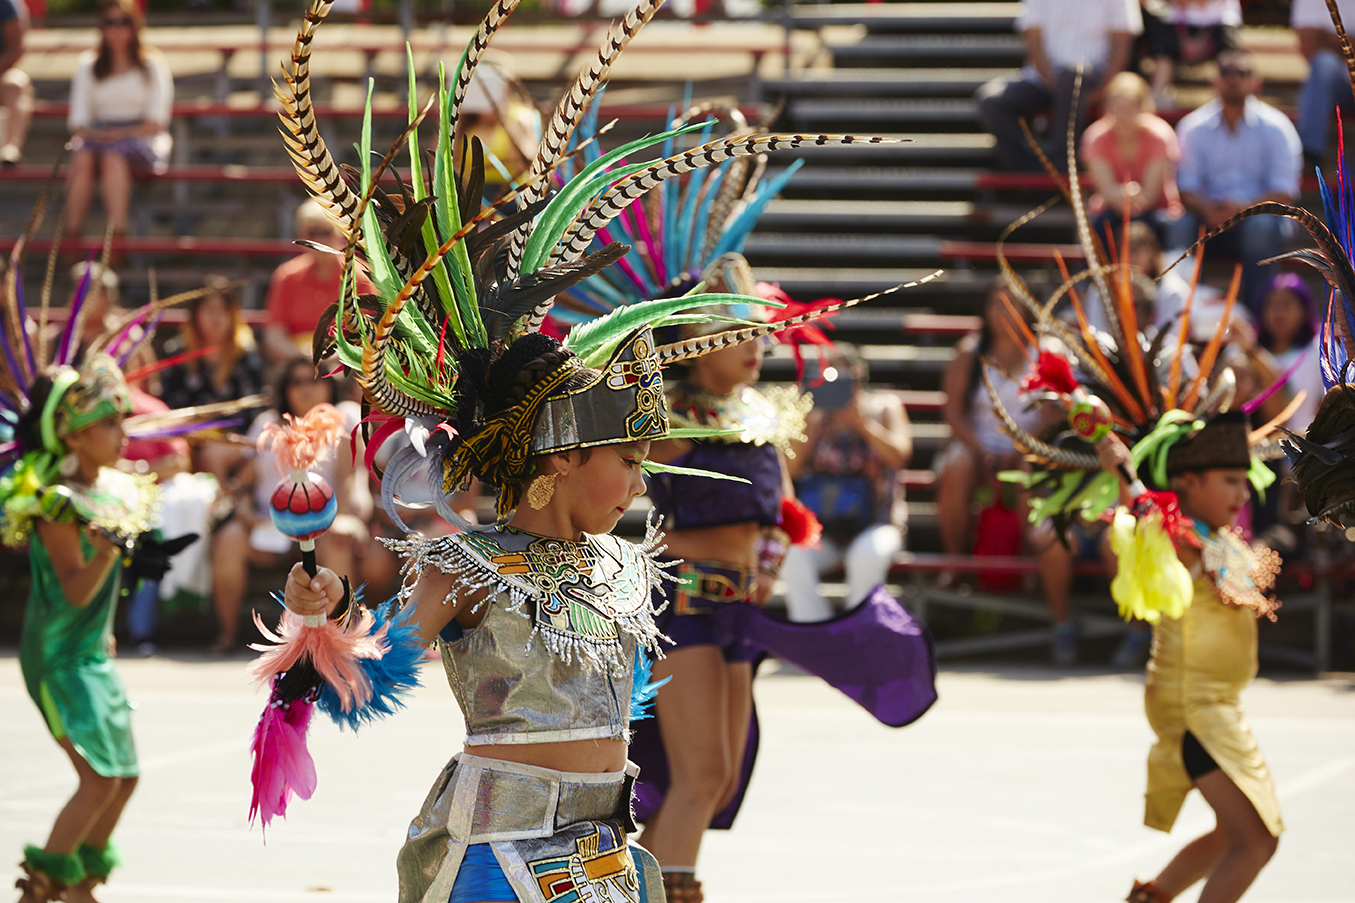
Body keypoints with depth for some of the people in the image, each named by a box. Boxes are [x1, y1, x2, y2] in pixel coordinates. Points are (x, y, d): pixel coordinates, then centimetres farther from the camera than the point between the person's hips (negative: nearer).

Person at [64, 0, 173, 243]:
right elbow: (78, 119, 11)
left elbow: (155, 123, 2)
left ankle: (117, 230, -47)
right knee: (82, 157, -33)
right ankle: (71, 231, -41)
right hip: (98, 136, 2)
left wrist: (123, 133, -14)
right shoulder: (87, 66, 19)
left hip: (140, 140, -2)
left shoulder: (152, 66, 11)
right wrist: (83, 132, -12)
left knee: (113, 155, -37)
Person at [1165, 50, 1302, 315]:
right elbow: (1186, 188, 1)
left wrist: (1243, 207, -26)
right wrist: (1206, 209, -24)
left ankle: (1254, 316, -30)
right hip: (1211, 217, 1)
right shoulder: (1194, 127, 5)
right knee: (1180, 228, -31)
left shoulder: (1275, 127, -2)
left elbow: (1285, 193, -8)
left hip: (1259, 212, -1)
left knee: (1261, 226, -37)